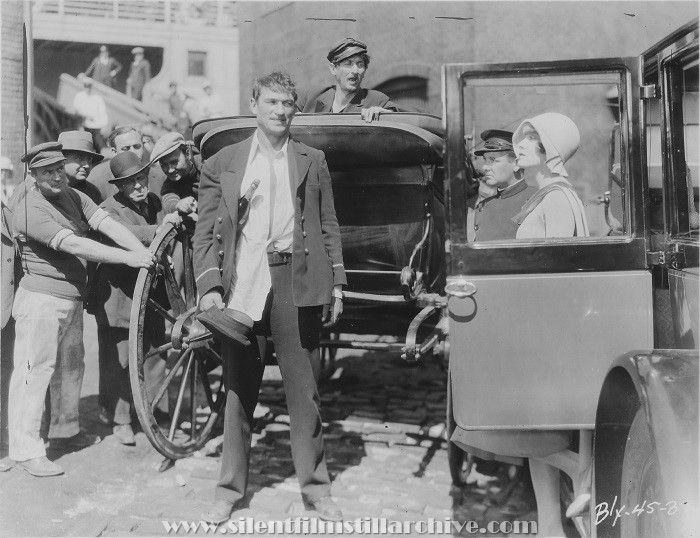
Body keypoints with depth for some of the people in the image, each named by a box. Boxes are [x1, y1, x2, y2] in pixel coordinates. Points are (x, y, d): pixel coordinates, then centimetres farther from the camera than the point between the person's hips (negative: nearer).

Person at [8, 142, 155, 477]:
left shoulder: (74, 197, 7)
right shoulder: (29, 210, -18)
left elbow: (108, 225, -6)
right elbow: (74, 245, -28)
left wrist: (142, 251, -21)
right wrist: (128, 258, -32)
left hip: (72, 299, 8)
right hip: (41, 299, -8)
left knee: (71, 368, 18)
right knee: (35, 372, -5)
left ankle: (64, 431, 34)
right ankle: (26, 451, 2)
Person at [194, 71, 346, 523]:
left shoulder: (313, 161, 12)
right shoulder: (222, 163, 9)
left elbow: (328, 227, 12)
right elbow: (205, 233, 5)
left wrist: (336, 282, 4)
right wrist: (209, 286, -6)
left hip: (297, 282, 0)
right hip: (242, 284, 0)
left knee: (305, 392, 6)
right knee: (239, 392, 6)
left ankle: (315, 488, 18)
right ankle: (230, 489, 20)